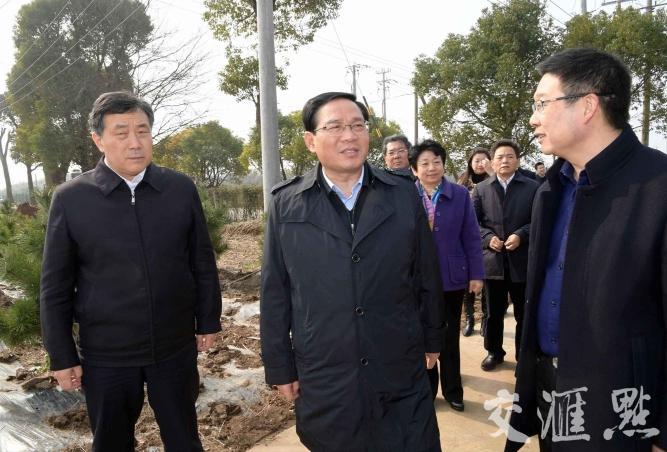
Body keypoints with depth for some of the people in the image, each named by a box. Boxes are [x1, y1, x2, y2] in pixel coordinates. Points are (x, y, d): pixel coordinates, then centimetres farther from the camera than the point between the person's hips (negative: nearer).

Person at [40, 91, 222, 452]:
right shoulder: (70, 199, -8)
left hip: (176, 347, 1)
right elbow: (55, 286, -3)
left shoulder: (181, 189, -5)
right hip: (105, 355, 0)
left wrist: (208, 322, 5)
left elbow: (203, 262, 2)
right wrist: (62, 356, -1)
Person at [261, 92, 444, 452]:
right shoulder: (286, 205, -4)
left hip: (402, 378, 1)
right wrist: (280, 367, 3)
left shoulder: (403, 196, -1)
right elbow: (274, 293, 0)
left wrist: (431, 340, 12)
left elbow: (427, 276, 6)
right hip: (323, 381, 0)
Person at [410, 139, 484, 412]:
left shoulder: (460, 194, -1)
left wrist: (476, 274, -3)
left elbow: (471, 237, -1)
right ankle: (426, 390, 31)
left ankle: (452, 390, 32)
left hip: (452, 277, 1)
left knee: (449, 338, 15)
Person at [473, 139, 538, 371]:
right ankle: (494, 352, 31)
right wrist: (488, 238, -12)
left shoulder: (533, 187, 2)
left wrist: (521, 235, -17)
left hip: (522, 261, -1)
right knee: (494, 312, 14)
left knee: (524, 314, 11)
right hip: (493, 260, 2)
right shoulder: (481, 189, 6)